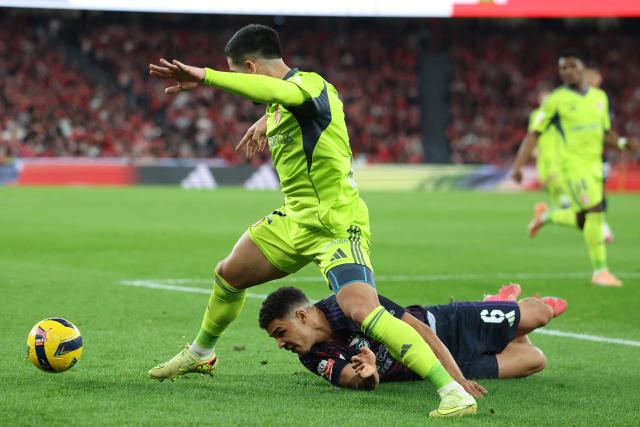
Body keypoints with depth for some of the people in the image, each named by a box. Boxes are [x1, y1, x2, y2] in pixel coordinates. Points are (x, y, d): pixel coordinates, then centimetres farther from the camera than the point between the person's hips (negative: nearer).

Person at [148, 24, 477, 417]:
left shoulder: (310, 83, -20)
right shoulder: (280, 105, 9)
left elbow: (274, 90, -45)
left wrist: (205, 76, -47)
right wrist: (266, 123, 44)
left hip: (337, 226, -10)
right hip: (295, 219, 10)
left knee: (362, 310, -28)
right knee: (228, 276, 23)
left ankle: (455, 393, -28)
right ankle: (201, 355, 52)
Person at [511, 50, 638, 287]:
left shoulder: (600, 97, 12)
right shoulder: (556, 100, -4)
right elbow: (534, 134, -2)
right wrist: (518, 165, -9)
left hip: (594, 165, 6)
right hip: (573, 164, -6)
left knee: (583, 221, 8)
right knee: (595, 212, -17)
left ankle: (545, 216, 36)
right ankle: (600, 271, -8)